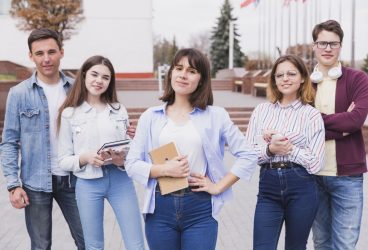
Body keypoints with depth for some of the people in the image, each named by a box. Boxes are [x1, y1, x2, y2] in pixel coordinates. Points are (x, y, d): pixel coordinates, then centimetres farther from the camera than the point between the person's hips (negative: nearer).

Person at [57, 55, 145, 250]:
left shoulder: (119, 110, 4)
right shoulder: (70, 113, 0)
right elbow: (63, 160, 1)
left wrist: (122, 160, -13)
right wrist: (85, 158, -18)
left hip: (120, 180, 1)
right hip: (88, 183, -1)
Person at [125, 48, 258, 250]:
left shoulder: (216, 116, 2)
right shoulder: (150, 117, 5)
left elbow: (248, 156, 3)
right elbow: (132, 164, 2)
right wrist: (164, 169, -13)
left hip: (201, 209, -1)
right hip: (160, 209, 2)